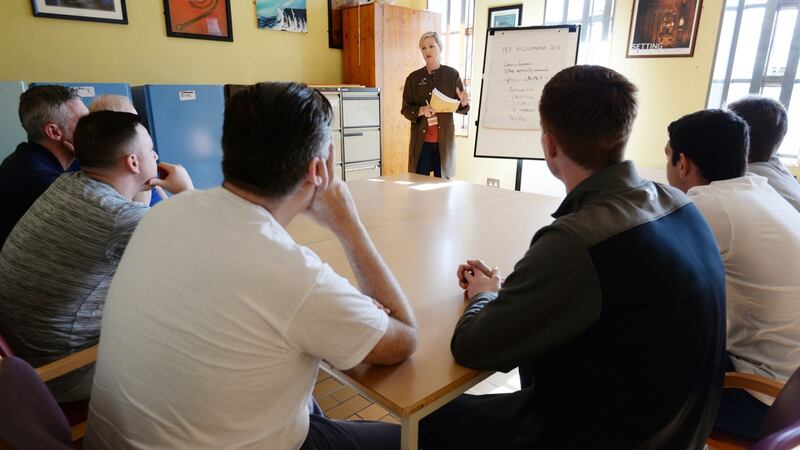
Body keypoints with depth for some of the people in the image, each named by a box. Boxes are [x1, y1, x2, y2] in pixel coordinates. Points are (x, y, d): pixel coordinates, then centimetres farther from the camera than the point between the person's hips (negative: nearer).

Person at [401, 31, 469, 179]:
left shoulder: (452, 75, 3)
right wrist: (422, 110, -17)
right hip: (421, 140, 1)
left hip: (444, 140, 0)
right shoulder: (414, 78, 5)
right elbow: (406, 109, 2)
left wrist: (464, 103, -16)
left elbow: (460, 108, 7)